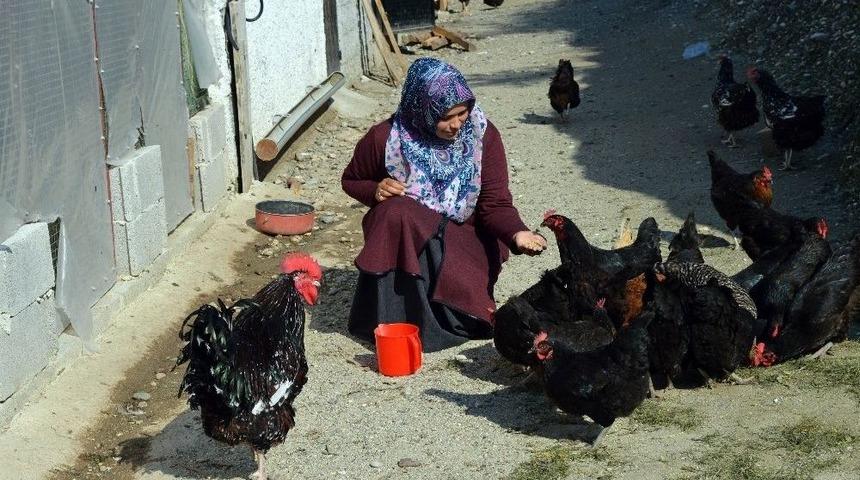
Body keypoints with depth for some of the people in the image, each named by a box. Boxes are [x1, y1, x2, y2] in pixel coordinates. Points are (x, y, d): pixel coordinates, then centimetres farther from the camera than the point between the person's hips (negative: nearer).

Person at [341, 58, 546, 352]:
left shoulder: (483, 135, -11)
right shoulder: (386, 139, -13)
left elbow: (495, 203, -12)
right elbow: (351, 181, 6)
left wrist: (517, 233, -33)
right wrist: (375, 191, -17)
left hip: (462, 239, 0)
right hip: (401, 234, 1)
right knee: (395, 212, -36)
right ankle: (390, 322, -23)